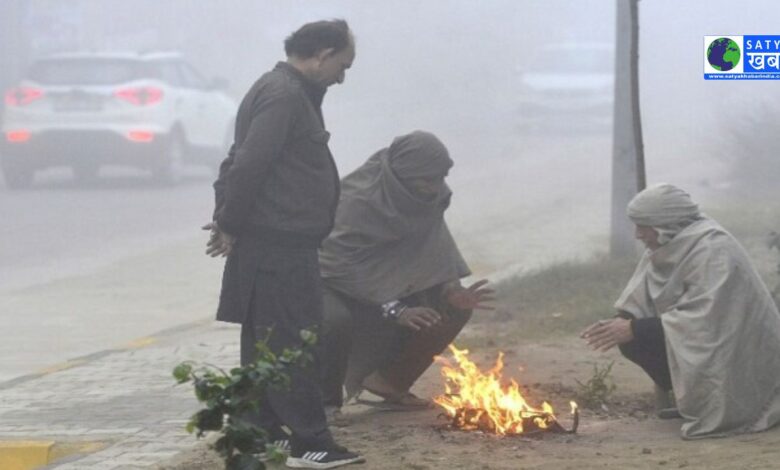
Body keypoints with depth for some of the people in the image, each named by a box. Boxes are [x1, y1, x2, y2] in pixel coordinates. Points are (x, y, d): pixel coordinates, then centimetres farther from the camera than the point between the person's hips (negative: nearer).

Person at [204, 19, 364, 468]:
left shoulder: (290, 92, 18)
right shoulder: (283, 96, -16)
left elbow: (241, 160, 19)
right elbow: (249, 164, -23)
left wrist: (229, 220, 11)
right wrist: (230, 224, -14)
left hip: (277, 244, 11)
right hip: (278, 244, -11)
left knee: (267, 342, 14)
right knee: (291, 344, -8)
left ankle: (262, 431, 21)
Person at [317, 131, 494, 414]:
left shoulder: (429, 198, -7)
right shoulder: (358, 198, -29)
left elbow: (435, 254, -3)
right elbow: (344, 265, -33)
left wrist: (451, 290, -24)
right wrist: (394, 310, -40)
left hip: (390, 286, 7)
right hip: (338, 285, -7)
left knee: (455, 306, -8)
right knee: (335, 319, -40)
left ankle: (391, 382, 5)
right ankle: (326, 401, -14)